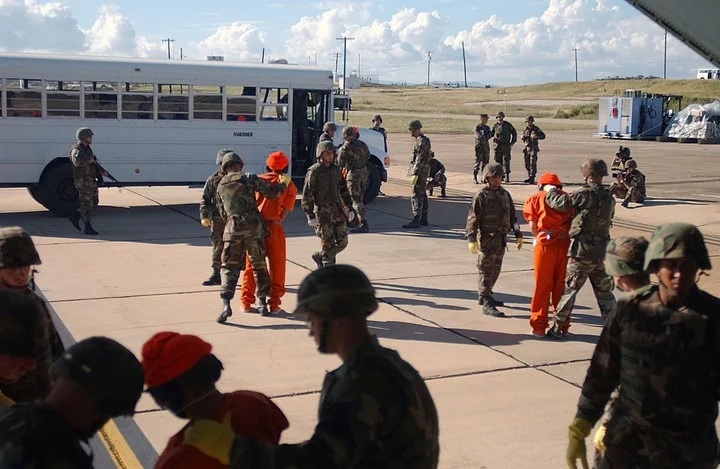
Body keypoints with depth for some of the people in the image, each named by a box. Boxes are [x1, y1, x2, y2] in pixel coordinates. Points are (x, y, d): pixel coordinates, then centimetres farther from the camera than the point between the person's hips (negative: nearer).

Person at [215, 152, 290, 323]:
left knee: (229, 267, 3)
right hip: (254, 225, -1)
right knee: (259, 264, 12)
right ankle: (262, 302, 16)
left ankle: (226, 304, -15)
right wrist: (283, 183, 18)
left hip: (233, 227, 1)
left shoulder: (220, 186, 13)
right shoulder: (248, 178, 0)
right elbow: (272, 192, -1)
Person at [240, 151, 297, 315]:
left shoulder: (258, 179, 10)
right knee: (277, 266, 9)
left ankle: (246, 301, 15)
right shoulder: (289, 186, 6)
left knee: (251, 265, 12)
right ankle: (274, 304, 11)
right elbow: (285, 211, -1)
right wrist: (276, 222, 5)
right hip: (273, 226, -2)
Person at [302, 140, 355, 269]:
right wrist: (310, 216, -16)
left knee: (342, 242, 7)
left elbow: (343, 190, 19)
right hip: (322, 213, -7)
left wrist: (349, 208, 15)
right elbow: (307, 195, -12)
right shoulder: (314, 171, -9)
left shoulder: (336, 169, 11)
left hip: (337, 210, 7)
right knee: (328, 244, -5)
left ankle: (319, 257, 28)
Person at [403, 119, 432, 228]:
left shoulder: (422, 142, -17)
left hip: (420, 171, -11)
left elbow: (420, 160, -23)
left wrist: (415, 174, -25)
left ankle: (416, 221, -12)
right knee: (422, 195, 14)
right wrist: (414, 172, 21)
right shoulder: (419, 140, 15)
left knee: (416, 196, -11)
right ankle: (423, 219, 21)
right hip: (422, 171, 11)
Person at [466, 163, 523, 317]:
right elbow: (473, 219, -14)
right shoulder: (481, 196, -9)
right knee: (486, 271, -4)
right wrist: (471, 239, -22)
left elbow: (512, 216, 18)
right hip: (487, 239, -7)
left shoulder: (505, 194, 12)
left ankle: (485, 296, 32)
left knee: (495, 270, 16)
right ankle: (486, 304, -2)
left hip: (501, 239, 7)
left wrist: (518, 234, 12)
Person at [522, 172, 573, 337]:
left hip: (545, 244, -2)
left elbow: (533, 225, 2)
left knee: (542, 286, 7)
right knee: (561, 286, 13)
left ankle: (539, 326, 10)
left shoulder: (537, 198, 5)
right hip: (565, 244, 2)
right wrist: (563, 234, 14)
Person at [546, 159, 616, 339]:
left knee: (569, 289, 3)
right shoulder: (609, 198, 8)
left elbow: (558, 202, -13)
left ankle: (558, 328, 7)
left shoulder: (586, 194, -14)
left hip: (582, 251, -6)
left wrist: (550, 191, 9)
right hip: (603, 251, 6)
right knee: (604, 292, 15)